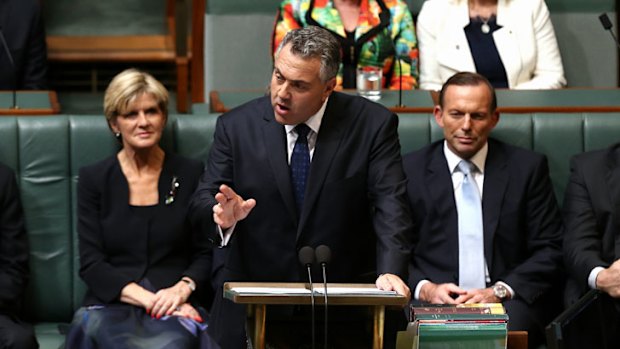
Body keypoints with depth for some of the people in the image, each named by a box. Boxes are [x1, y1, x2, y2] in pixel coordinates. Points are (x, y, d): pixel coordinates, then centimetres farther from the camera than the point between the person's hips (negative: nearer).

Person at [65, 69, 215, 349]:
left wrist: (182, 289, -12)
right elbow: (91, 264, 2)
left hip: (174, 310, 0)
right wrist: (149, 299, -13)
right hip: (109, 307, 0)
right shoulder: (93, 179, 9)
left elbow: (205, 254, 11)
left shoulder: (191, 175, 10)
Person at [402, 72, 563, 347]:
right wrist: (424, 289, -13)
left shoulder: (528, 167, 10)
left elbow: (551, 250, 5)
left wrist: (501, 291, -10)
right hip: (434, 303, 0)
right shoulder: (409, 170, 10)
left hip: (510, 301, 1)